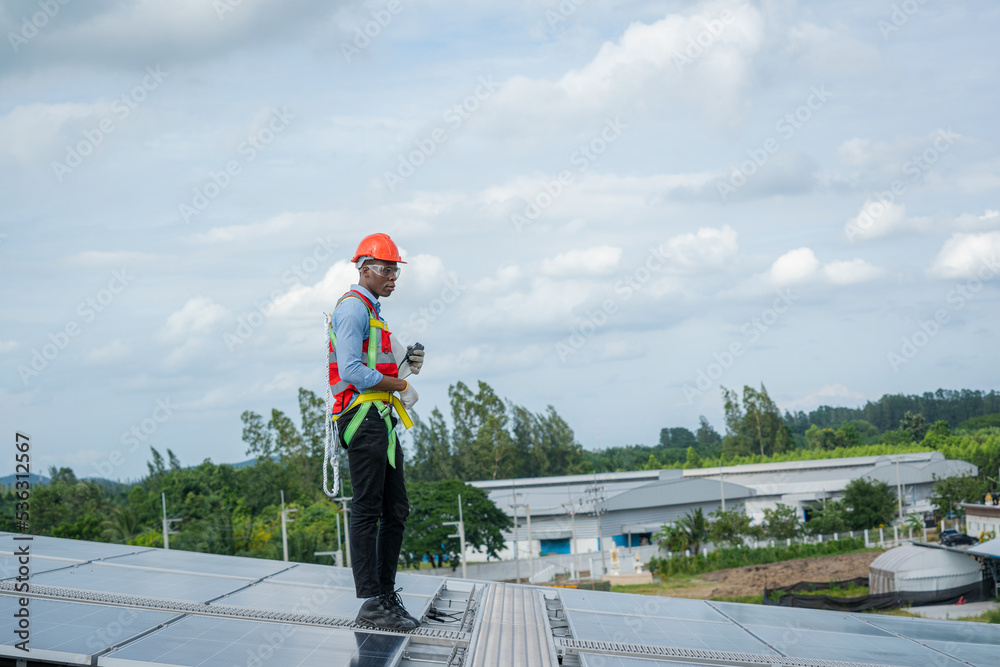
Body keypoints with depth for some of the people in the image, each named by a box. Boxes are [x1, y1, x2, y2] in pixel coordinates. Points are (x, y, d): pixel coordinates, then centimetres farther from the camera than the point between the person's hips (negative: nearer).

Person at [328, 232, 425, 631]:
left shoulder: (372, 311, 24)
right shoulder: (353, 308, -9)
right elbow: (352, 370, -18)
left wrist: (406, 362, 10)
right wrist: (396, 384, -12)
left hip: (382, 421, 11)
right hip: (362, 416, -11)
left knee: (396, 511, 10)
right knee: (367, 511, -12)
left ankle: (387, 595, 16)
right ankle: (371, 603, -13)